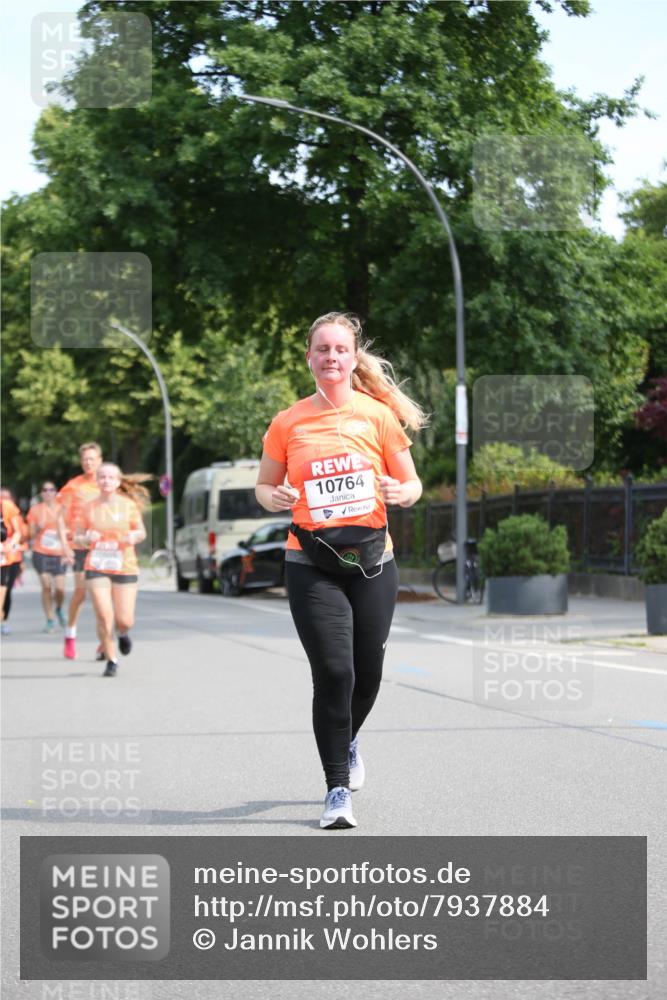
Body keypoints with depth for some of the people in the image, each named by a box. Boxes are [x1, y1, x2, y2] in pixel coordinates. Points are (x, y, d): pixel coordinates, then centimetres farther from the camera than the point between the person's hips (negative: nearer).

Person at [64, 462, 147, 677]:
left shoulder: (129, 505, 0)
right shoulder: (88, 508, 2)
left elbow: (142, 532, 8)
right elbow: (80, 537, 9)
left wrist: (134, 536, -14)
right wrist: (87, 538, -13)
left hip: (125, 568, 0)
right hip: (96, 568, 0)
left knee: (125, 620, -2)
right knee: (104, 616, -13)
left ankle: (123, 633, 37)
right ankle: (111, 660, 6)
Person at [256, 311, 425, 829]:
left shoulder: (379, 414, 2)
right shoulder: (288, 423, 2)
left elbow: (413, 485, 7)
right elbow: (264, 486, 12)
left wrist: (399, 491, -16)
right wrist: (274, 498, -11)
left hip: (372, 559, 1)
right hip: (312, 565, -1)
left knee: (367, 672, 8)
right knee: (333, 671, -12)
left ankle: (348, 741, 42)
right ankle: (338, 789, -1)